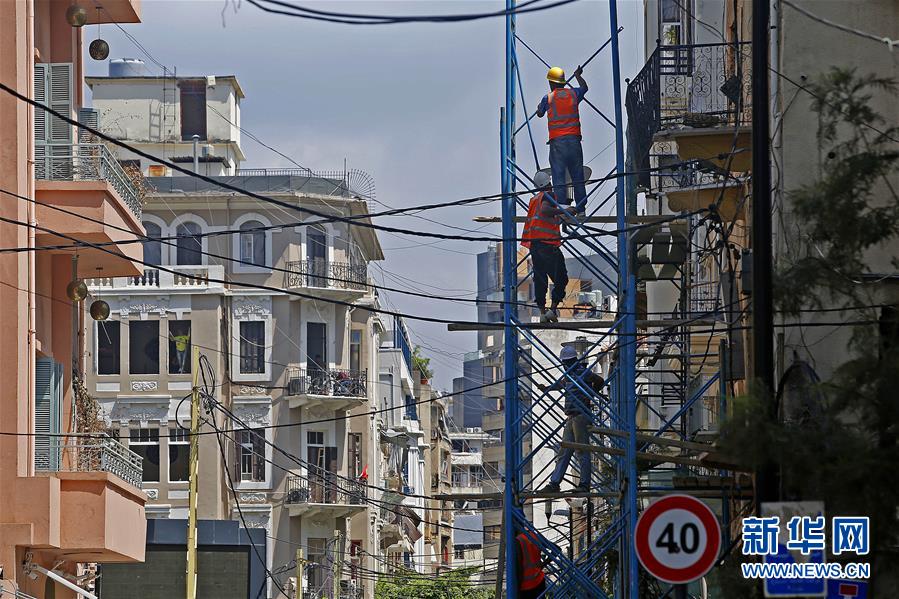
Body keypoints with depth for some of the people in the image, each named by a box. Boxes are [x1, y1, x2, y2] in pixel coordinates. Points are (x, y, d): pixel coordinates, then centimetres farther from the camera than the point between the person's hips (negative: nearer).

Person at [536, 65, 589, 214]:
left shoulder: (548, 98, 0)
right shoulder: (573, 94, 8)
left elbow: (540, 114, 18)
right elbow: (584, 88, 31)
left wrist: (540, 107, 42)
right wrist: (578, 76, 51)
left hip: (557, 141, -3)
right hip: (574, 139, 3)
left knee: (559, 177, -4)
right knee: (578, 176, 6)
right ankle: (581, 209, 4)